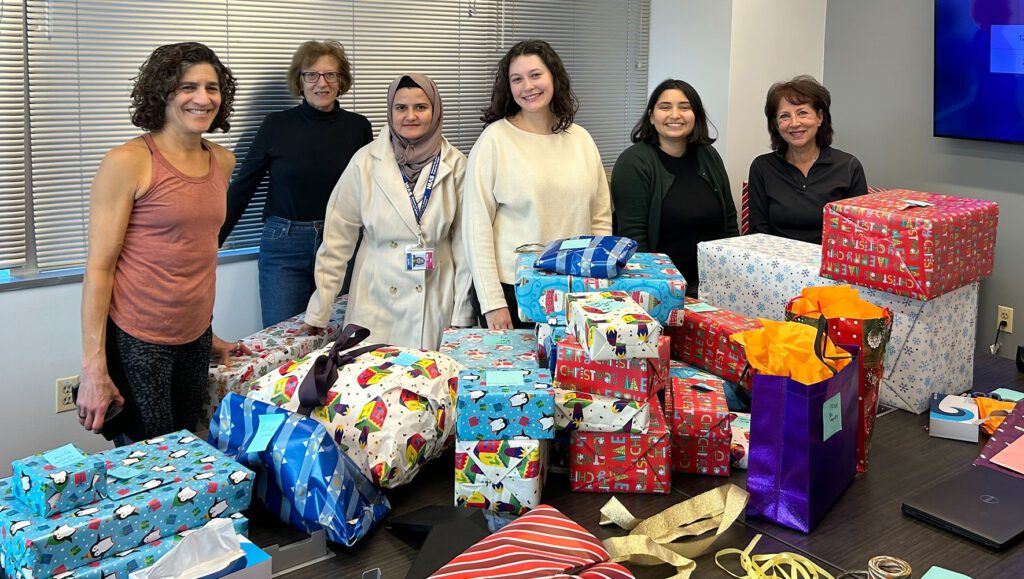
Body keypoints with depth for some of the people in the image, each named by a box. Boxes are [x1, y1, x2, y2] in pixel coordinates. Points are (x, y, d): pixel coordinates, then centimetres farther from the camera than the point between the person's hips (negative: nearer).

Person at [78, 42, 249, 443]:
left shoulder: (222, 161, 7)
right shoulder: (128, 162, -12)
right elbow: (99, 267, -13)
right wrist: (93, 368, -16)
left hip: (195, 339, 6)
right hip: (136, 340, -6)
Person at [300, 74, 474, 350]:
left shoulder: (454, 164, -1)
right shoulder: (365, 162, -3)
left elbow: (464, 243, 3)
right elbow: (337, 239, 0)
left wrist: (461, 315, 2)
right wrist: (318, 313, 0)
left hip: (437, 304, 1)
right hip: (377, 302, 0)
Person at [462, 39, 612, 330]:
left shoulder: (580, 139, 7)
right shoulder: (495, 139, -6)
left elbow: (601, 219, 11)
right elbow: (477, 225, -8)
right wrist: (492, 302, -11)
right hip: (513, 288, -3)